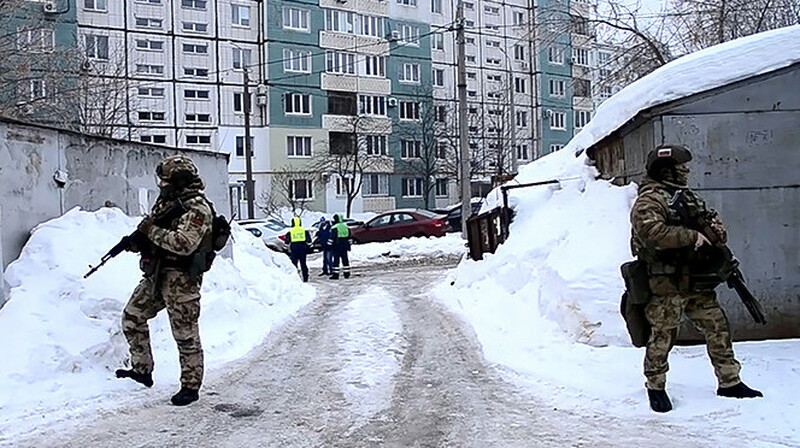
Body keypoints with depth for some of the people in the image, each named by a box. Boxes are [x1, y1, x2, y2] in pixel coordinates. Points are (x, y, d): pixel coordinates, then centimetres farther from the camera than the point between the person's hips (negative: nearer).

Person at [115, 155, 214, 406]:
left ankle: (191, 386, 11)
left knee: (186, 335, -1)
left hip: (181, 279, -9)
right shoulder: (167, 201, 13)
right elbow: (150, 229, 22)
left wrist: (152, 231, -21)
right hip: (156, 275, 10)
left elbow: (184, 244, -27)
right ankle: (142, 369, 28)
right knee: (132, 317, 14)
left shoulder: (198, 209, -16)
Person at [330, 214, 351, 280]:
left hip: (337, 246, -6)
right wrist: (348, 245, 21)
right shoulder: (346, 227, 10)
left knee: (336, 260, -3)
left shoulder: (334, 228, -11)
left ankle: (335, 274, -5)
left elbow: (332, 238, -12)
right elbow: (349, 237, 15)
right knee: (345, 260, 11)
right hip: (345, 246, 6)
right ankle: (347, 274, 14)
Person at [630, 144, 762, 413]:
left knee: (717, 327, 11)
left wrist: (715, 228, 0)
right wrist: (692, 236, -22)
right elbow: (652, 232, -27)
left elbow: (712, 220, 25)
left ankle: (729, 382, 24)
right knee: (663, 335, 0)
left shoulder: (688, 197, 18)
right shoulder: (649, 200, -11)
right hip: (665, 284, -8)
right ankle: (655, 387, 17)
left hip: (695, 282, 8)